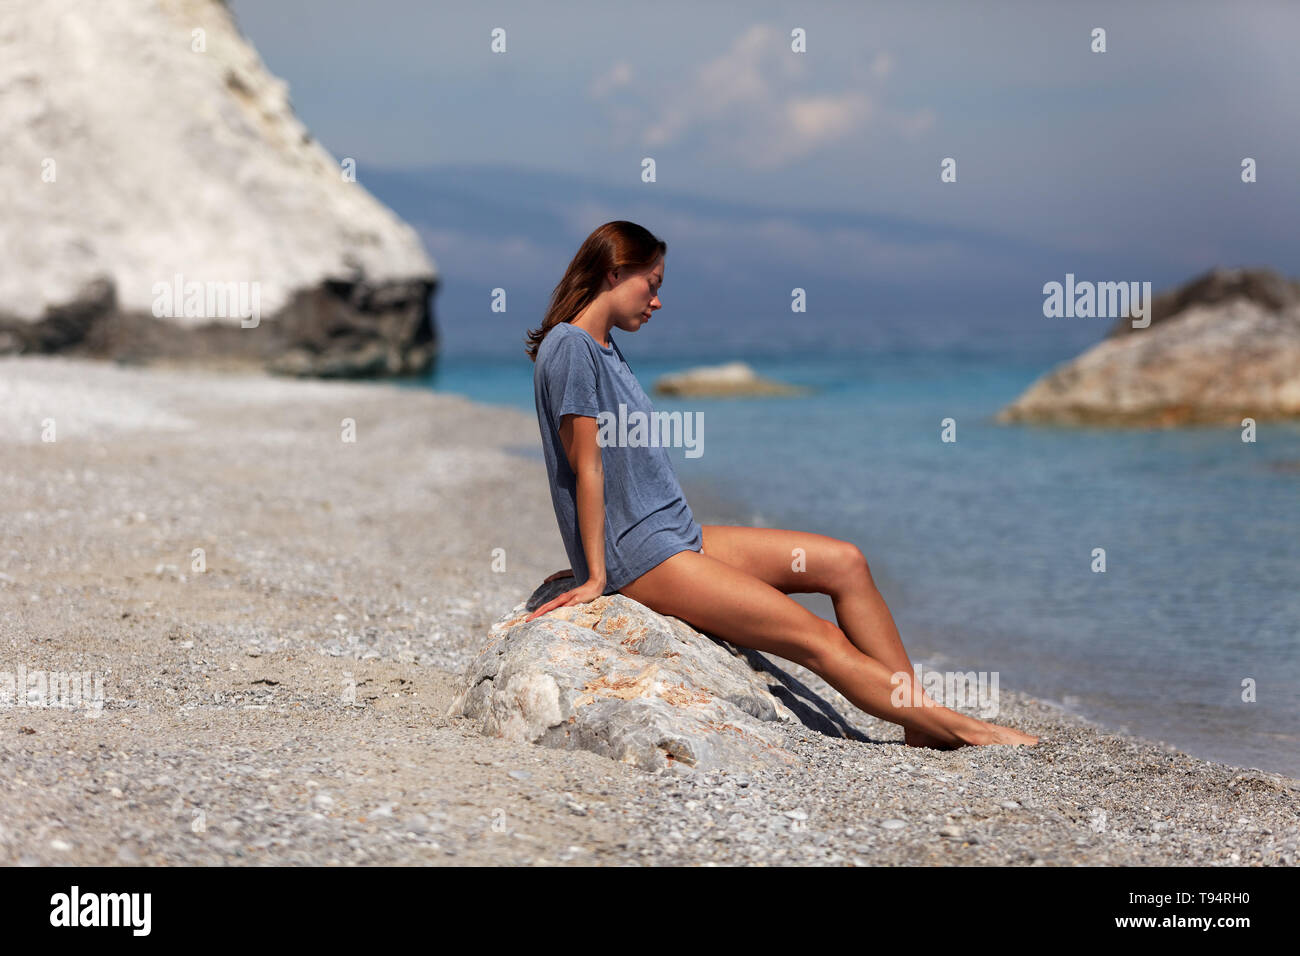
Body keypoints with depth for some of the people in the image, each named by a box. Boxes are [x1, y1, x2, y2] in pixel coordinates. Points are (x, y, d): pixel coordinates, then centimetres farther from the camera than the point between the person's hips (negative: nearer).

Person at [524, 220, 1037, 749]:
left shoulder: (604, 348, 17)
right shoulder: (569, 346, -12)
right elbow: (587, 466, -15)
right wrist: (597, 575, -15)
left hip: (678, 537, 10)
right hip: (640, 557, -10)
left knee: (844, 562, 2)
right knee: (820, 640, -11)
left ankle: (920, 715, 0)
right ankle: (960, 729, -7)